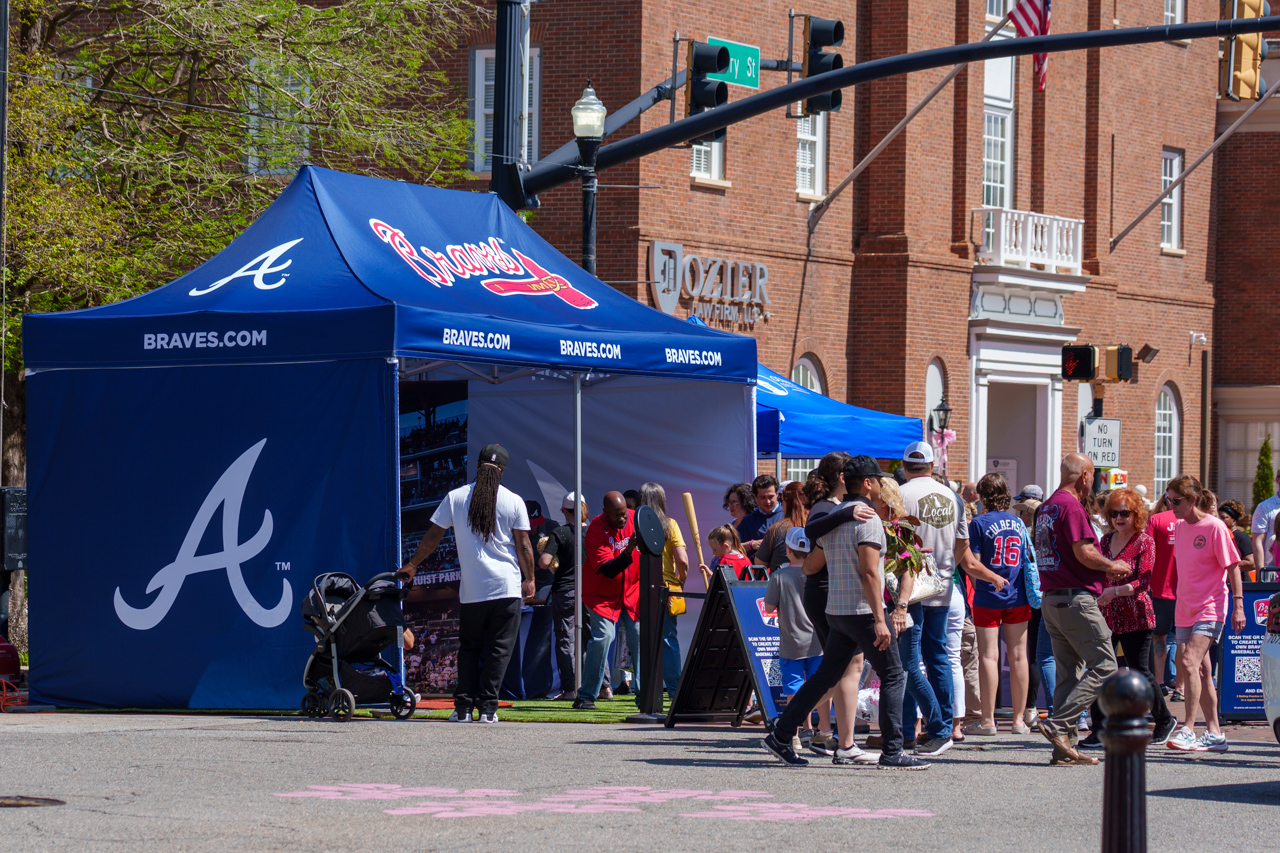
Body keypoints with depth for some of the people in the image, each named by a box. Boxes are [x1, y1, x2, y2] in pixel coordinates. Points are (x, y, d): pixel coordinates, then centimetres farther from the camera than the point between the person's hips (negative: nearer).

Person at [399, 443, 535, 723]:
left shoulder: (455, 498, 3)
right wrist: (529, 579, 12)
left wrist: (412, 564, 20)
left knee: (469, 647, 12)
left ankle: (463, 707, 3)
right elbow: (523, 546, 0)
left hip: (471, 589, 1)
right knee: (499, 648, 3)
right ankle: (487, 708, -2)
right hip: (507, 586, -1)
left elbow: (433, 536, 7)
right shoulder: (513, 501, -1)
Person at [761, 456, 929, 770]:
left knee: (826, 676, 14)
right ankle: (892, 752, -6)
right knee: (893, 675, -2)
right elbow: (869, 572, -20)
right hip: (862, 611, -8)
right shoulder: (867, 518, -12)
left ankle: (781, 736, 11)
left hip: (836, 611, 8)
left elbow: (809, 567, 19)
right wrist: (879, 619, -22)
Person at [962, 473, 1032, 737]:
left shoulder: (980, 523, -8)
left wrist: (992, 578, 0)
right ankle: (1019, 719, 10)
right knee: (1018, 656, 6)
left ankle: (987, 720, -2)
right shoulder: (1018, 522, 7)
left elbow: (970, 565, -13)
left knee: (989, 656, -2)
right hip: (1018, 597, 4)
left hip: (988, 597, -4)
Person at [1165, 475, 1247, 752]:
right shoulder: (1179, 527, 10)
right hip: (1186, 609, 8)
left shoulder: (1214, 527, -11)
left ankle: (1187, 729, -21)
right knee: (1201, 670, 8)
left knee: (1190, 661, -21)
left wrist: (1238, 603, -12)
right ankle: (1214, 733, 14)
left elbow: (1232, 566, -8)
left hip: (1210, 608, -8)